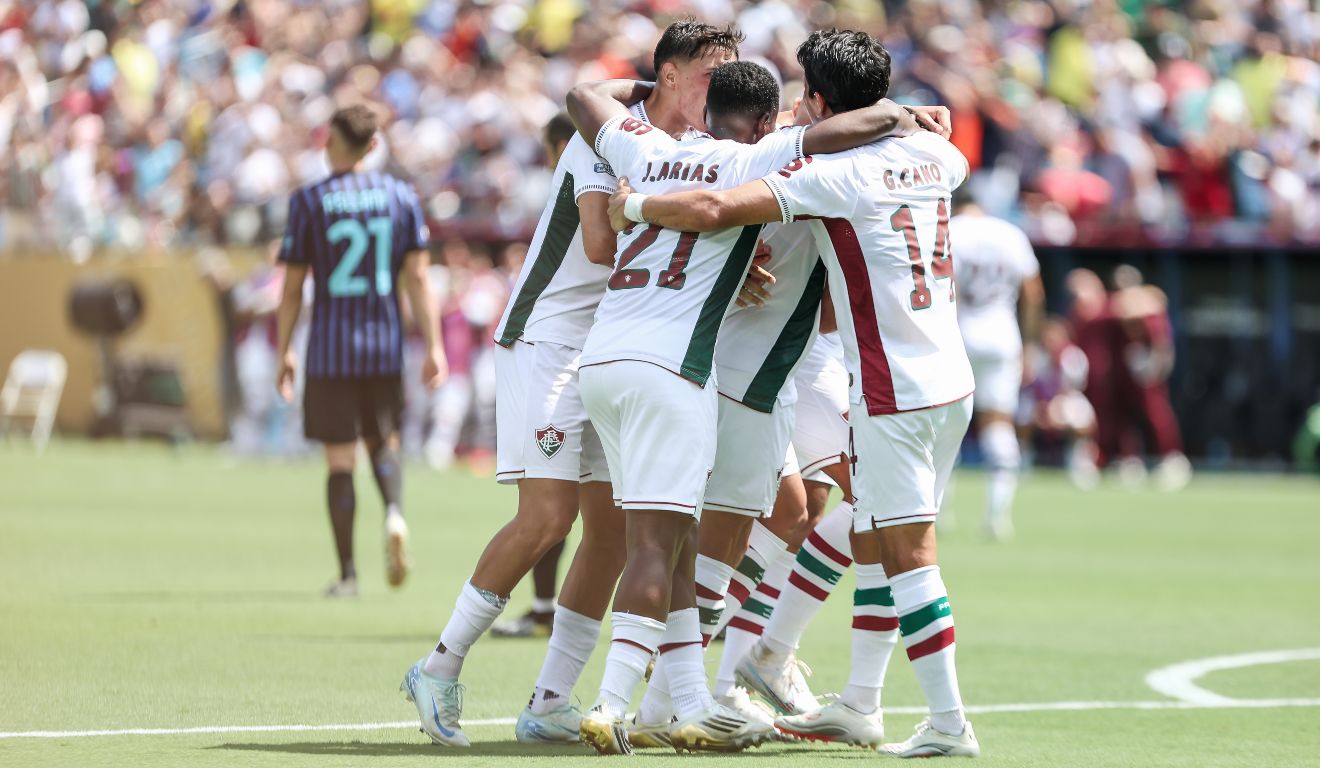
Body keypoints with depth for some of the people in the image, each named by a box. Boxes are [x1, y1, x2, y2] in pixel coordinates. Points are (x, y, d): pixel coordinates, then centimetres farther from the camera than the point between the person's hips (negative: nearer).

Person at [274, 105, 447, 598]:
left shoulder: (309, 201, -3)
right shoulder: (401, 197, 3)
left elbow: (292, 286, -2)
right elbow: (418, 277, 1)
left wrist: (284, 351, 7)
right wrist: (432, 347, 3)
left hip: (330, 349, -2)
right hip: (385, 345, 2)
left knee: (340, 459, 2)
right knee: (383, 441, 20)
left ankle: (347, 573, 0)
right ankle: (394, 512, -10)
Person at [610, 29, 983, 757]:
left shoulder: (829, 174, -13)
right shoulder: (931, 155, 8)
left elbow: (711, 209, -22)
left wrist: (631, 205, -3)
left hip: (892, 393, -8)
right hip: (951, 379, 8)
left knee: (907, 555, -6)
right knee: (871, 543, 17)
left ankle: (949, 723, -8)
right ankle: (860, 704, 23)